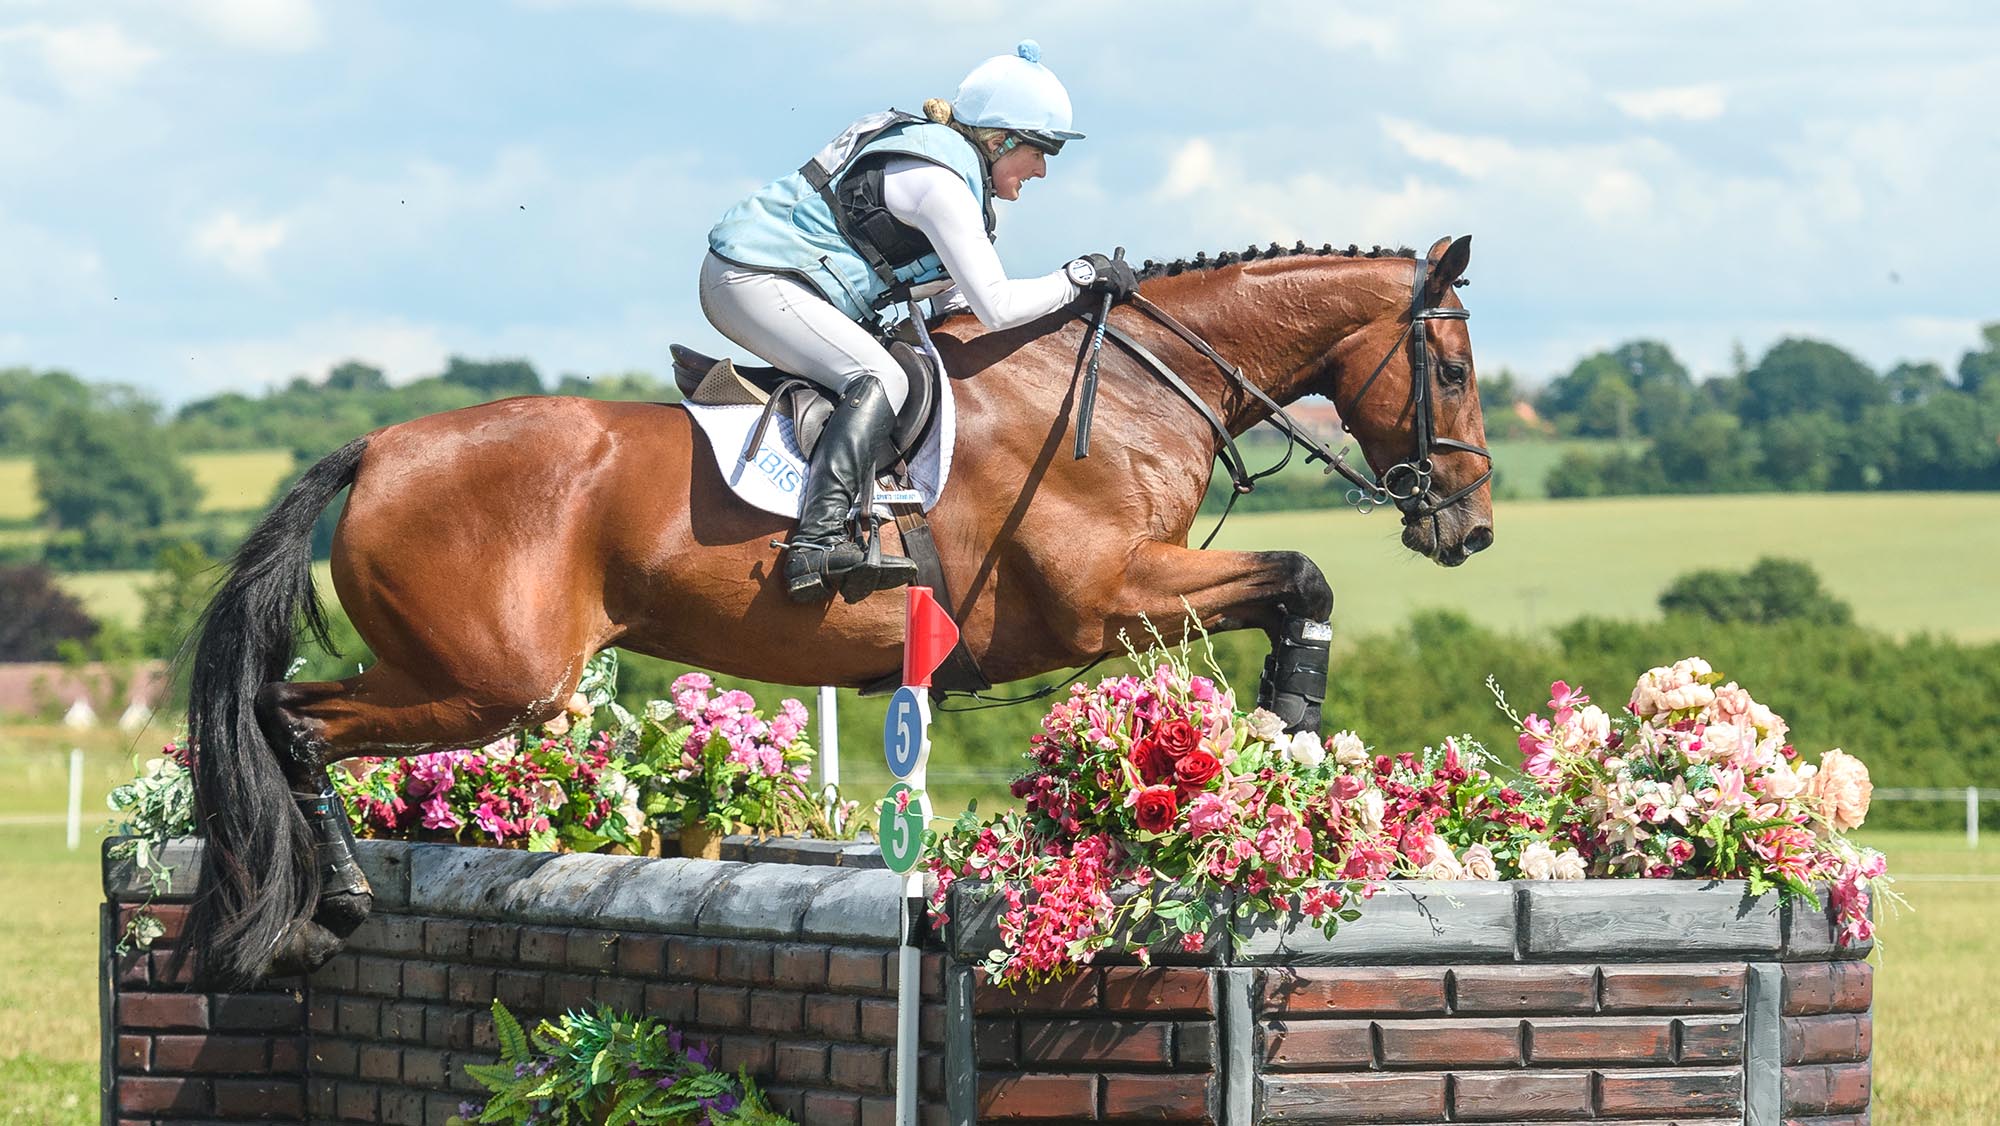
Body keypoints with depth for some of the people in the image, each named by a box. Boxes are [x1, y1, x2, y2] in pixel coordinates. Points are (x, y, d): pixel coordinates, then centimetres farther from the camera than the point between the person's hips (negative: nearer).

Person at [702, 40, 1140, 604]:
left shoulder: (945, 158, 16)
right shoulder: (942, 181, -17)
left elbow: (952, 296, 21)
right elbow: (996, 307, -19)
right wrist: (1077, 277, -7)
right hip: (753, 279, -11)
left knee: (906, 366, 16)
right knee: (880, 378, -24)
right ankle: (817, 542, -36)